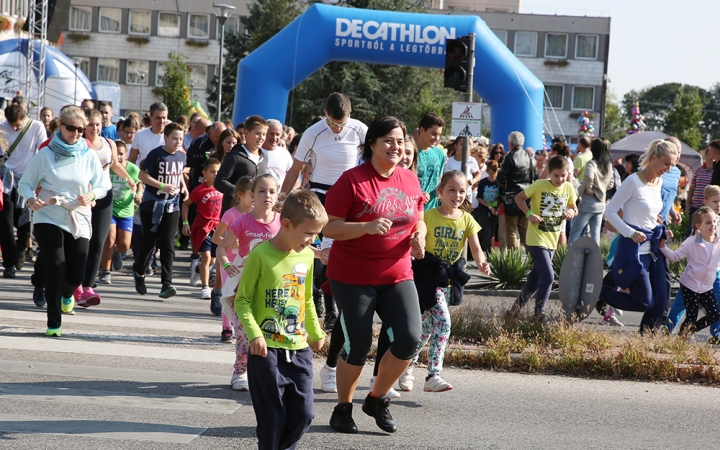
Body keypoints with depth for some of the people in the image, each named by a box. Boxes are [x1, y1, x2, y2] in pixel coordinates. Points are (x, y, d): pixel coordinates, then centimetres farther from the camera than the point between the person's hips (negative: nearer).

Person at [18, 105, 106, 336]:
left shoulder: (89, 157, 2)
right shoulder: (45, 154, -4)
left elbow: (102, 186, 8)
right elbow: (25, 183, 0)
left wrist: (91, 195, -14)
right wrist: (31, 199, -21)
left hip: (78, 221, 2)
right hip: (48, 218, -2)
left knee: (76, 274, 1)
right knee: (55, 268, -13)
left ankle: (66, 293, 40)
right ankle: (53, 323, -2)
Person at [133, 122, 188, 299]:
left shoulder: (181, 156, 6)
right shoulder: (156, 154, -12)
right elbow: (143, 175, -13)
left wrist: (183, 186, 4)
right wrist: (163, 186, -22)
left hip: (171, 206, 4)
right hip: (152, 204, -4)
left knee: (168, 245, -5)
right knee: (149, 241, 8)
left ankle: (166, 284, -9)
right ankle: (139, 272, 33)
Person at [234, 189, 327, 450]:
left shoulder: (307, 256, 6)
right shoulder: (260, 255, -12)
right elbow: (242, 300, -9)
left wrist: (316, 333, 26)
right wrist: (254, 334, -20)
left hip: (299, 349, 5)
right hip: (267, 350, -5)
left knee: (303, 414, 5)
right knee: (272, 417, 0)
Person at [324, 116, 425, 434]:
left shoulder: (410, 181, 7)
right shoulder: (352, 180, -10)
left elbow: (418, 220, 21)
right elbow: (329, 228, -13)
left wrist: (419, 236, -2)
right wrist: (367, 227, -26)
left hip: (397, 276, 5)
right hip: (353, 277, -5)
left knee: (409, 339, -8)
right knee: (358, 346, 0)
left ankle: (377, 399, 15)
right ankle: (343, 408, 23)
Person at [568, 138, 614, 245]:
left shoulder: (592, 164, -14)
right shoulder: (609, 165, 8)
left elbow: (589, 179, -29)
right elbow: (611, 184, 13)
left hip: (588, 203, -7)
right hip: (601, 204, 7)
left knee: (574, 234, -1)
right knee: (595, 234, 9)